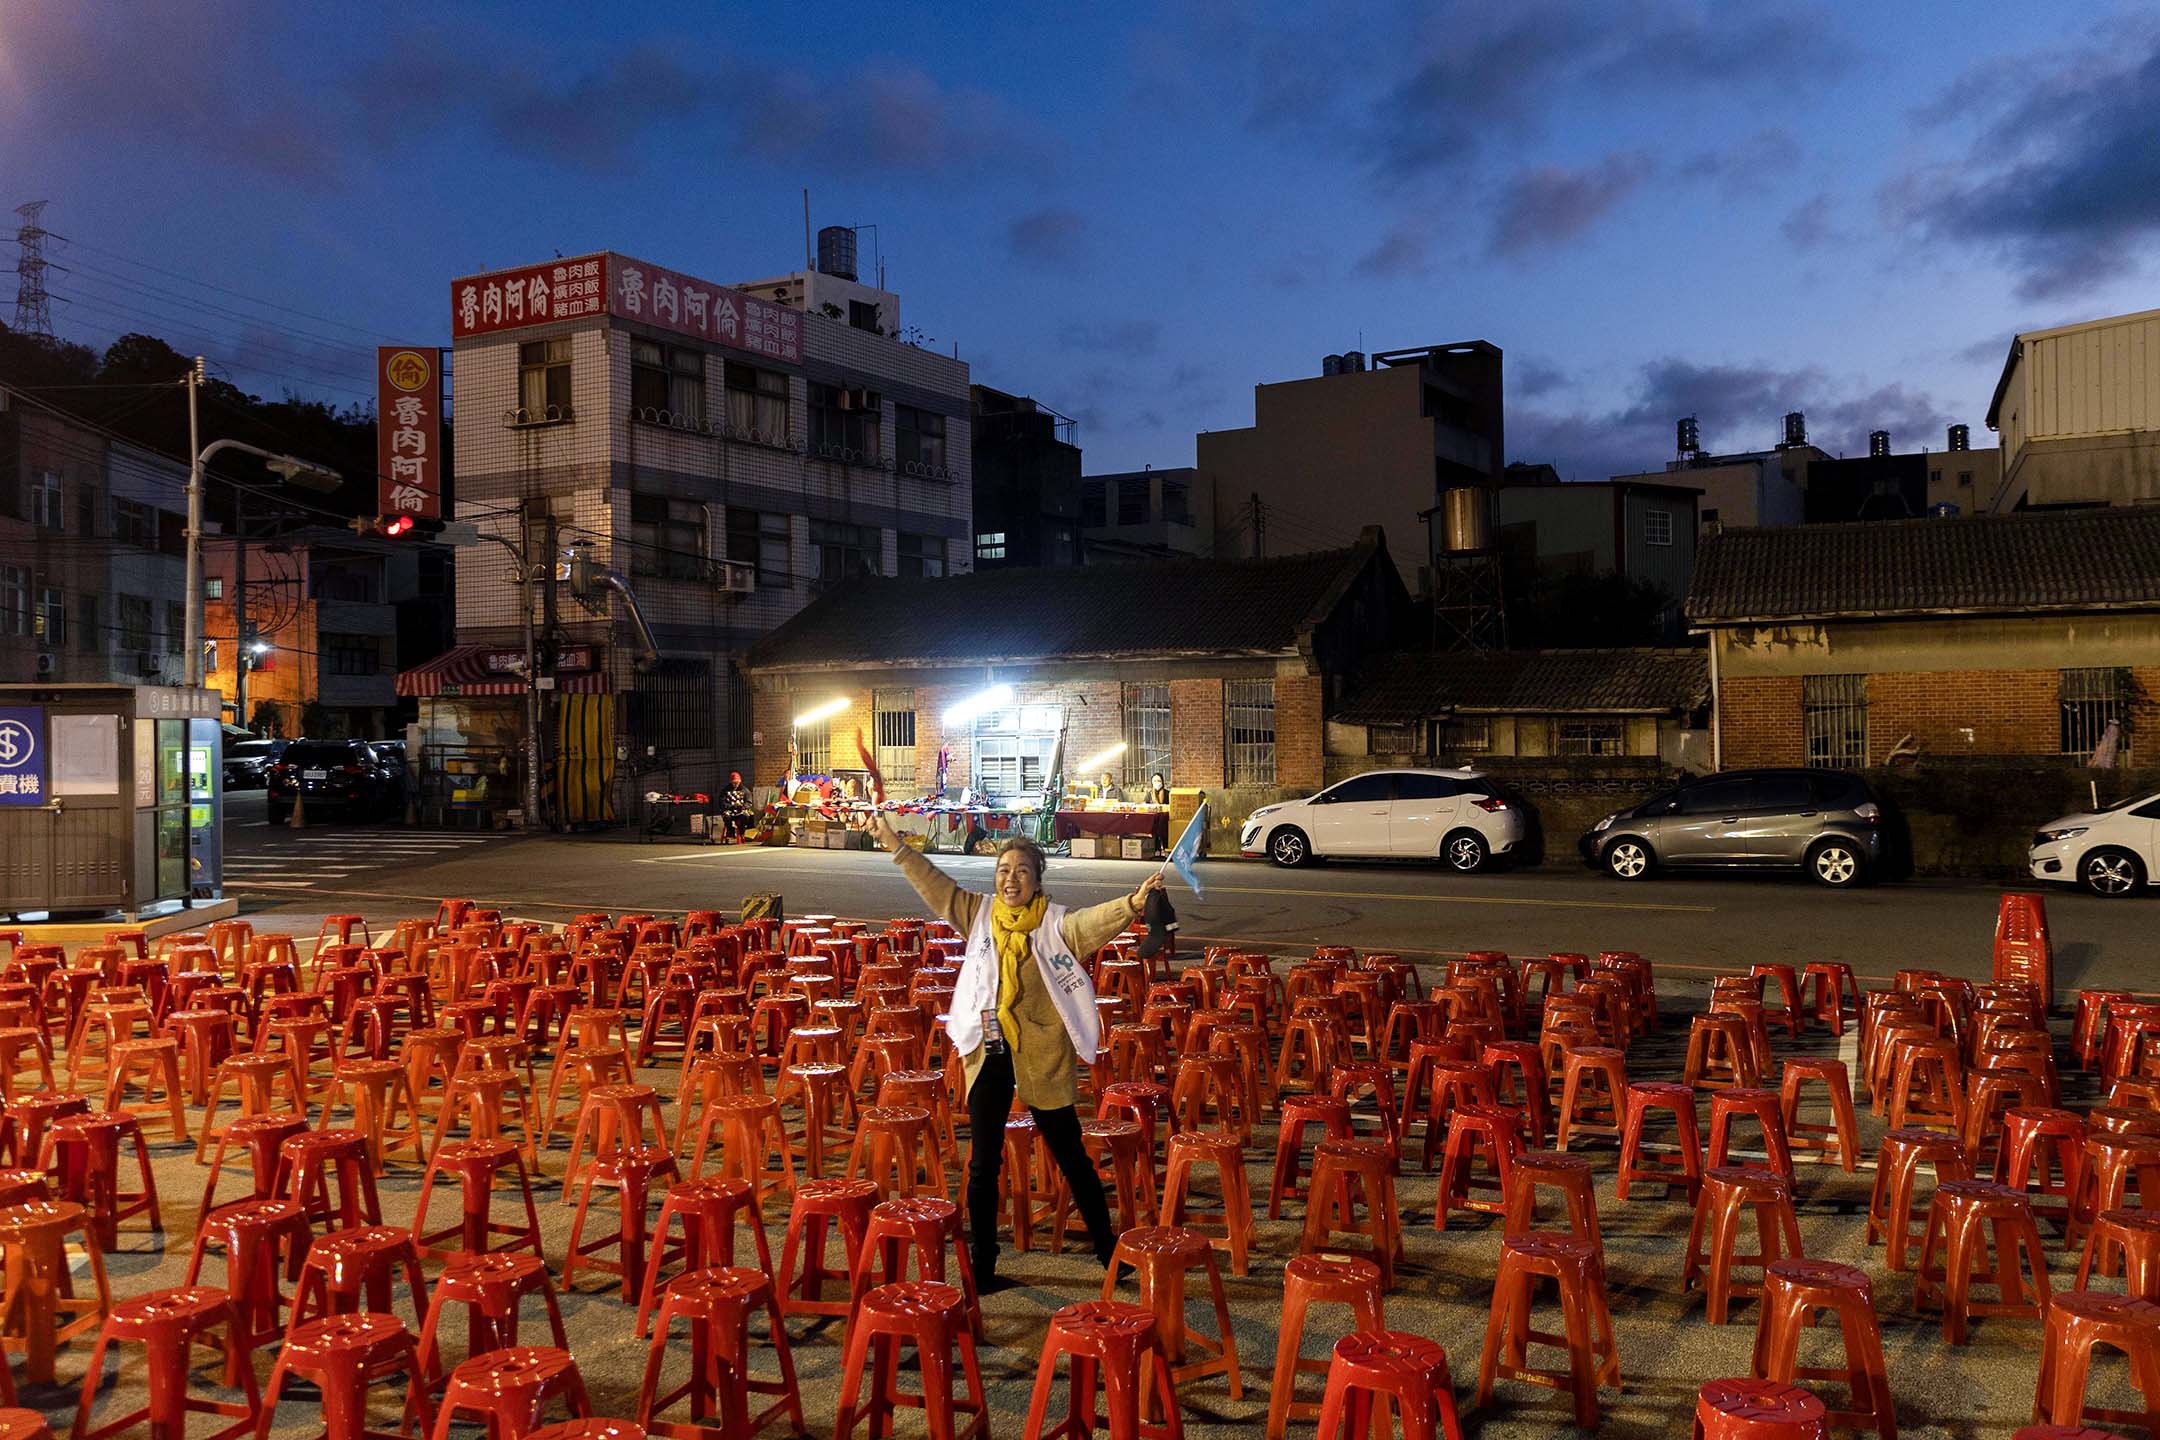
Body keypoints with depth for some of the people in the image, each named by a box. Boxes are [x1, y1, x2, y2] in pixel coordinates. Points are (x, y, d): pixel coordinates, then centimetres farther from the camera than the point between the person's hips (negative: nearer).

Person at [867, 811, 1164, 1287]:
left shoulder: (1055, 924, -9)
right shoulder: (979, 914, 3)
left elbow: (1094, 921, -26)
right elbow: (935, 885, 6)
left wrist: (1131, 904, -46)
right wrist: (894, 843, 3)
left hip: (1042, 1059, -3)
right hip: (988, 1056, 3)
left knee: (1070, 1155, 9)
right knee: (983, 1165, 10)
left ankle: (1107, 1247, 25)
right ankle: (982, 1264, 22)